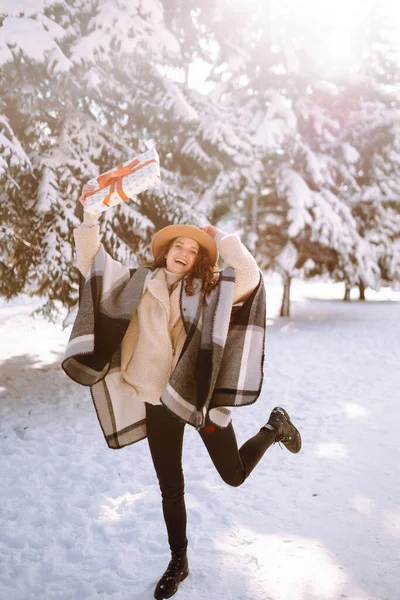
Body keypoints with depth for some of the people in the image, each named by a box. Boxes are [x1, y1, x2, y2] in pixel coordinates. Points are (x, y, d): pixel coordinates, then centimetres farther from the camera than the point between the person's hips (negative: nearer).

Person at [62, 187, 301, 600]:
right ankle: (178, 563, 36)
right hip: (158, 401, 2)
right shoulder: (139, 284, 1)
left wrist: (219, 236, -12)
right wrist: (91, 217, -10)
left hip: (201, 397, -2)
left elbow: (250, 275, -20)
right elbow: (90, 262, 2)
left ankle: (274, 427, 39)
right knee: (170, 489, 14)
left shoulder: (209, 290, -5)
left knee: (234, 475, 11)